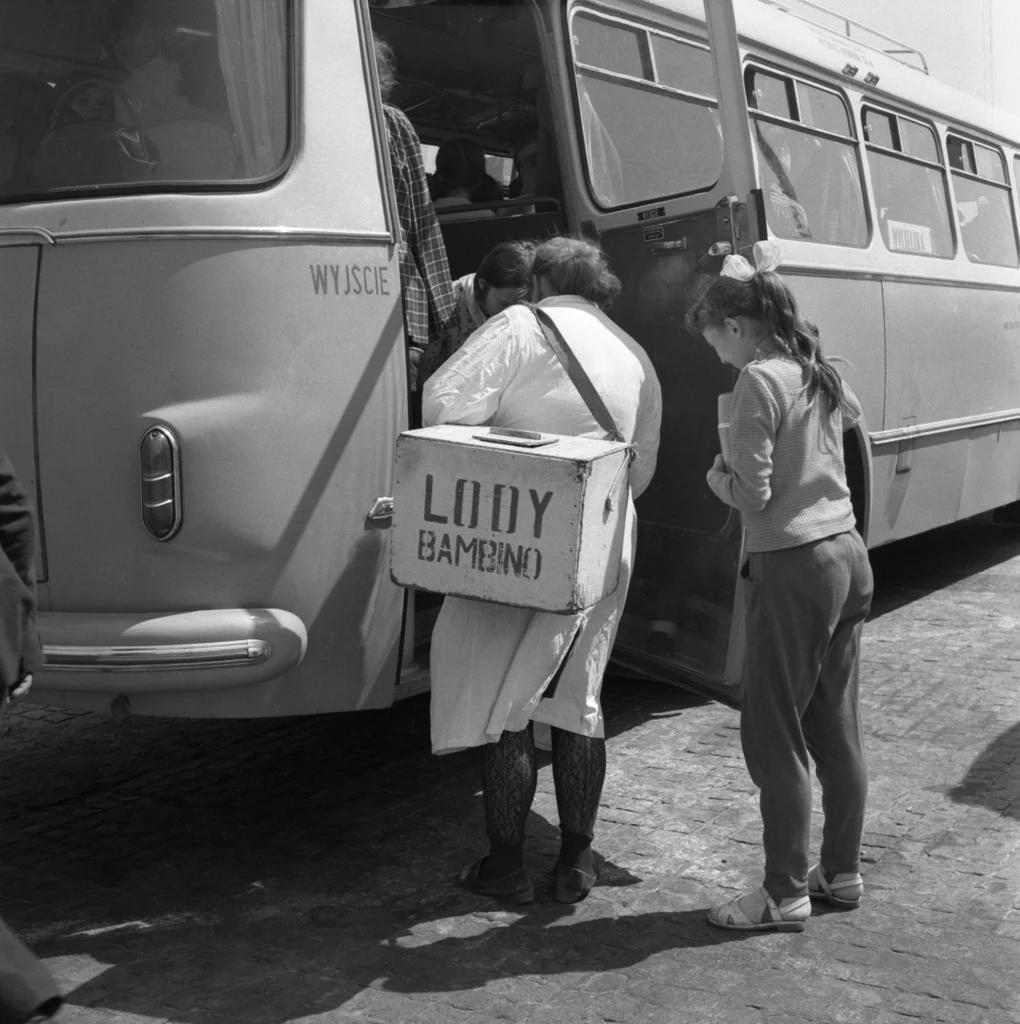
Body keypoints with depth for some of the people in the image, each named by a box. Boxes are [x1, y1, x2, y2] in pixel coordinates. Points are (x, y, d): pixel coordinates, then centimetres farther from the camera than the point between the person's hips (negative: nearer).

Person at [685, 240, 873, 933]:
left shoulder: (759, 381, -15)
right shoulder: (821, 372, 10)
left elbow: (753, 493, -17)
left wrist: (717, 479, 3)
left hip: (794, 568, -9)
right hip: (849, 555, 9)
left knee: (773, 734, 1)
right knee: (837, 726, 16)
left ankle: (786, 895, 8)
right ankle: (842, 873, 28)